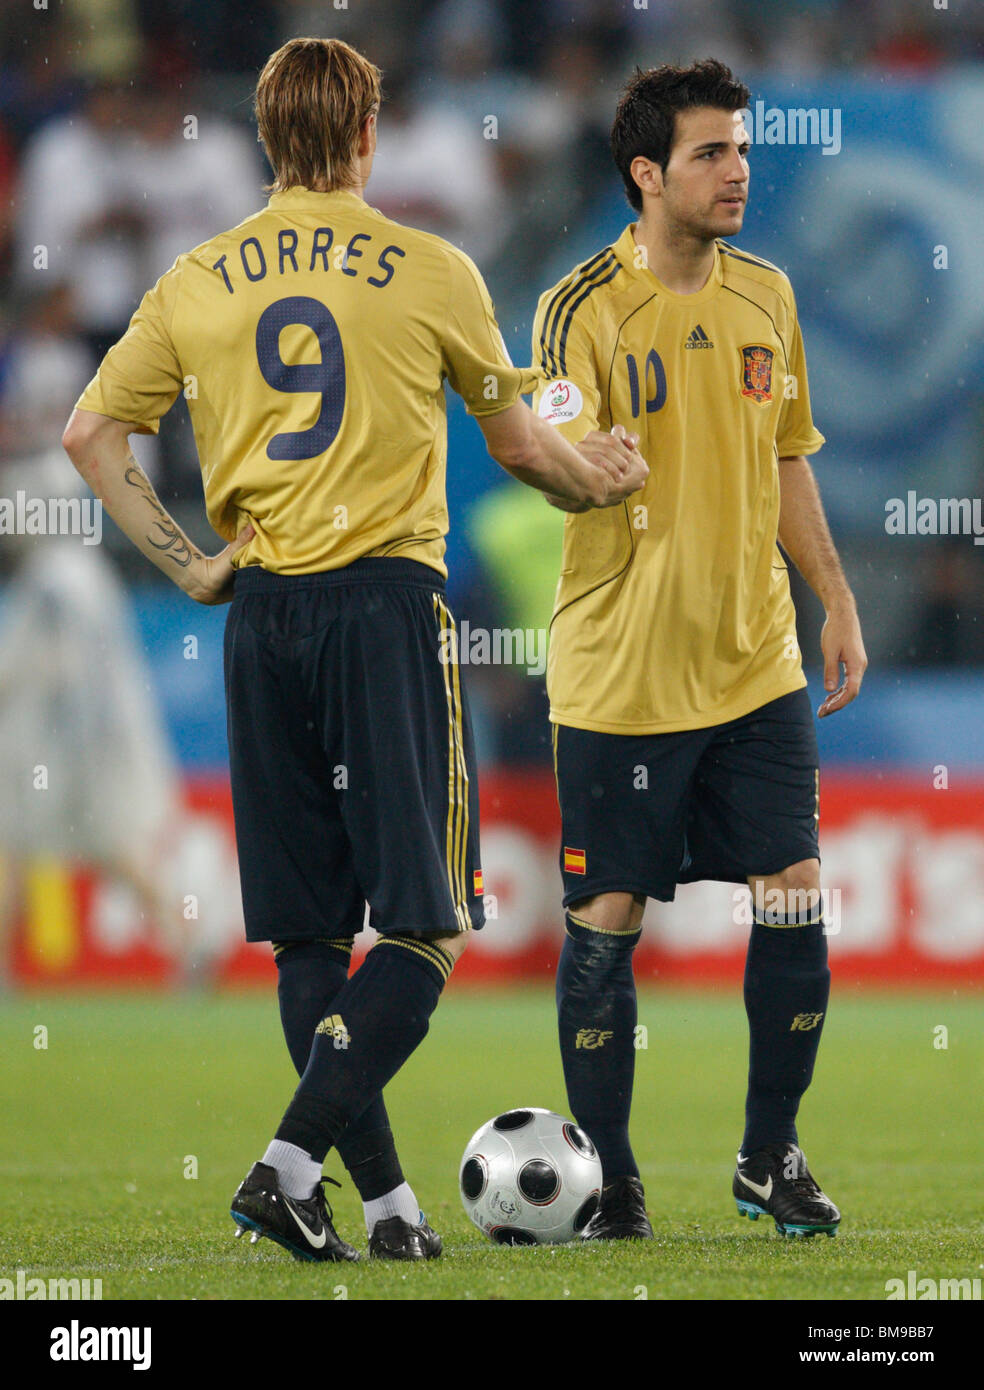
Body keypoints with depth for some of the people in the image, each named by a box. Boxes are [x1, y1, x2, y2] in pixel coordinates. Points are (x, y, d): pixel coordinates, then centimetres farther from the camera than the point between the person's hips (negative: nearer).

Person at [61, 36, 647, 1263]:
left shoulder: (196, 282, 7)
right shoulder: (429, 272, -1)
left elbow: (89, 434, 7)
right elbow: (514, 441, 11)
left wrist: (184, 562, 9)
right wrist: (599, 481, 31)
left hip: (262, 613, 4)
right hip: (386, 601, -4)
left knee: (307, 933, 9)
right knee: (423, 928, -2)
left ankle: (383, 1202, 8)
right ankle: (292, 1160, -19)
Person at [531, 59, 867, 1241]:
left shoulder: (763, 295, 8)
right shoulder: (583, 310, -9)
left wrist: (835, 599, 14)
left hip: (756, 665, 4)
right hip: (620, 677, -4)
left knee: (795, 908, -1)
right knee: (605, 922, 1)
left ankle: (771, 1157, 16)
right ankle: (609, 1180, 14)